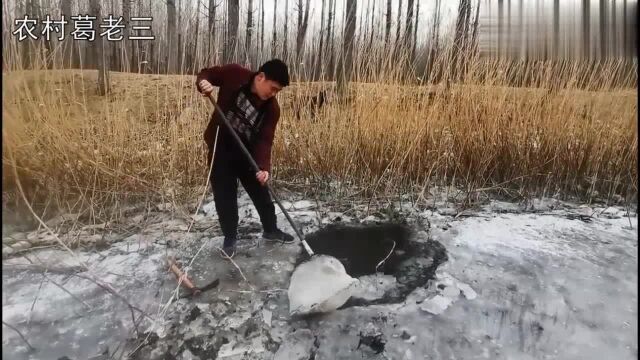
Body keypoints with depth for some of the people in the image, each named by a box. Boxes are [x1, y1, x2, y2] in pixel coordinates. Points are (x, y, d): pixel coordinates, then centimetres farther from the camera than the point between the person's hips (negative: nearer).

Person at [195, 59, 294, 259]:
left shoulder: (272, 108, -14)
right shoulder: (234, 74, -17)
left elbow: (264, 139, -17)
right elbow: (206, 73, -1)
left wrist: (264, 167, -31)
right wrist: (203, 82, -25)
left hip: (247, 152, 2)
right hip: (221, 149, -2)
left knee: (261, 192, 12)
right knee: (225, 196, 2)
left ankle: (271, 229, 33)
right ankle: (230, 238, 21)